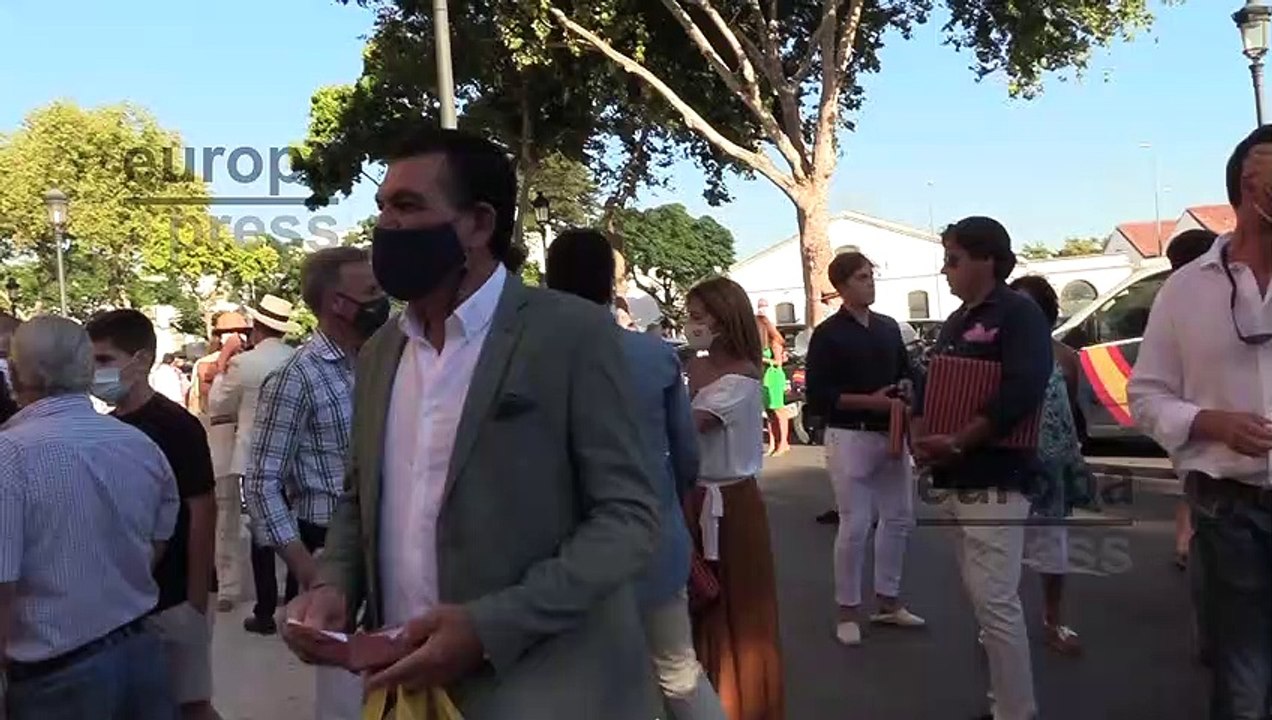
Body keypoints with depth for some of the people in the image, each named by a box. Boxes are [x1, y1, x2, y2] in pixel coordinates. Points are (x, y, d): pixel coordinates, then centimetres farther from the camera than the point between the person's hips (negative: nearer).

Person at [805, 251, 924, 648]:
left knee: (899, 518, 12)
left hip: (891, 434, 7)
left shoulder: (889, 327, 12)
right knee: (855, 526, -4)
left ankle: (888, 601, 26)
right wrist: (869, 401, -19)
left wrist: (907, 387, -1)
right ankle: (848, 610, 10)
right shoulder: (828, 334, -7)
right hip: (850, 437, -6)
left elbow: (906, 372, 22)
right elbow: (817, 396, -12)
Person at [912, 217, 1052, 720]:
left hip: (994, 480, -9)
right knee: (982, 599, 14)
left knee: (996, 602, -8)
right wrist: (920, 438, -1)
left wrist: (955, 443, -20)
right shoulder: (956, 322, 17)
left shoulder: (1020, 314, -8)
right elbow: (930, 386, 19)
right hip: (953, 480, 9)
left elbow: (1020, 394, -20)